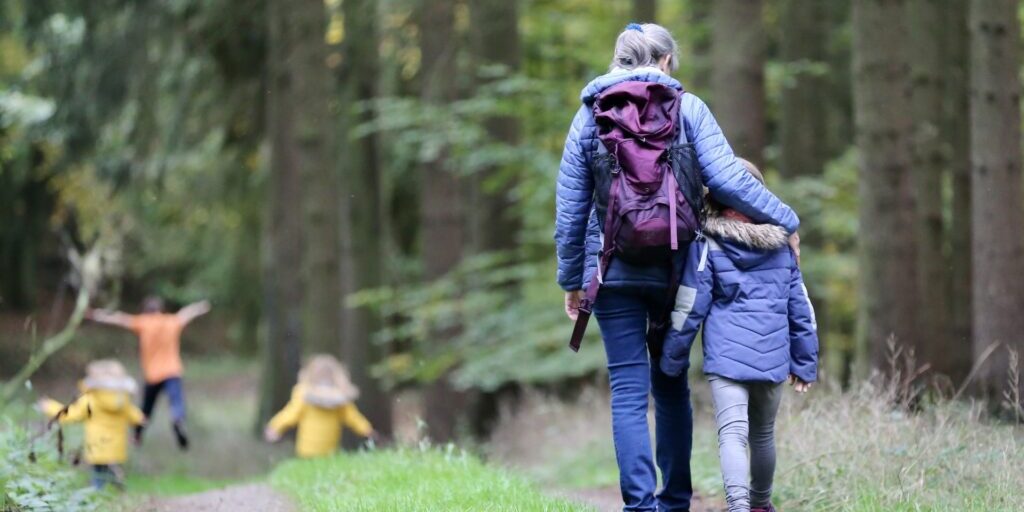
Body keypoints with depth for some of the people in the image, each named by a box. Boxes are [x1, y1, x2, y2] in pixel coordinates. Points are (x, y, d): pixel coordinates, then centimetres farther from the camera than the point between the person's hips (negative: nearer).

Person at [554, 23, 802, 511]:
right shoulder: (686, 107, 1)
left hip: (613, 270, 0)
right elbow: (725, 178, -8)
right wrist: (784, 220, 2)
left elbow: (570, 206, 6)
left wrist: (571, 277, 13)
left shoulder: (590, 114, 5)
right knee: (671, 386, 15)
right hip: (673, 268, 0)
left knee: (628, 392, 0)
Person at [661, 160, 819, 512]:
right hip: (772, 359, 4)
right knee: (763, 434, 21)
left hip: (726, 357, -4)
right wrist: (805, 363, 20)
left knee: (732, 433, -14)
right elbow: (801, 310, 13)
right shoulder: (781, 246, 10)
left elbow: (689, 310, -3)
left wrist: (672, 361, 6)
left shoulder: (707, 246, -3)